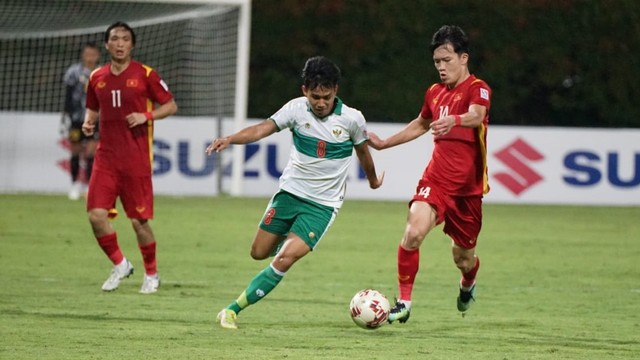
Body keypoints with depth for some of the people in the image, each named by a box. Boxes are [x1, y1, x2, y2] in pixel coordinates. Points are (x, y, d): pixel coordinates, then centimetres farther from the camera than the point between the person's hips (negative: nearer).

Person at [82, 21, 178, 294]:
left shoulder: (145, 75, -4)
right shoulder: (97, 78, 8)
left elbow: (171, 106, 1)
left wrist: (146, 116, -15)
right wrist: (88, 122, 1)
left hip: (136, 160, -4)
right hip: (106, 156, 4)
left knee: (139, 220, -1)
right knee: (96, 215, -9)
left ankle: (151, 274, 20)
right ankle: (120, 265, 13)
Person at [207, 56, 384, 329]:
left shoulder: (352, 119, -11)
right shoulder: (297, 109, -10)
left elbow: (363, 151, 8)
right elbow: (263, 129, -18)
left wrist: (373, 181, 26)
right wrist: (229, 139, -36)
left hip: (323, 204, -3)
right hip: (290, 191, 3)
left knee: (284, 260, -18)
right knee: (259, 253, 10)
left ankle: (234, 309, -11)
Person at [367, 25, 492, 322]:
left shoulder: (477, 88, -9)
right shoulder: (435, 93, 10)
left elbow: (476, 116, -32)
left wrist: (454, 121, -54)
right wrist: (384, 143, 34)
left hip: (468, 186, -3)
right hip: (436, 180, 4)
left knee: (463, 258, 9)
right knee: (414, 232, -24)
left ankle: (468, 284, 47)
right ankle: (404, 302, -15)